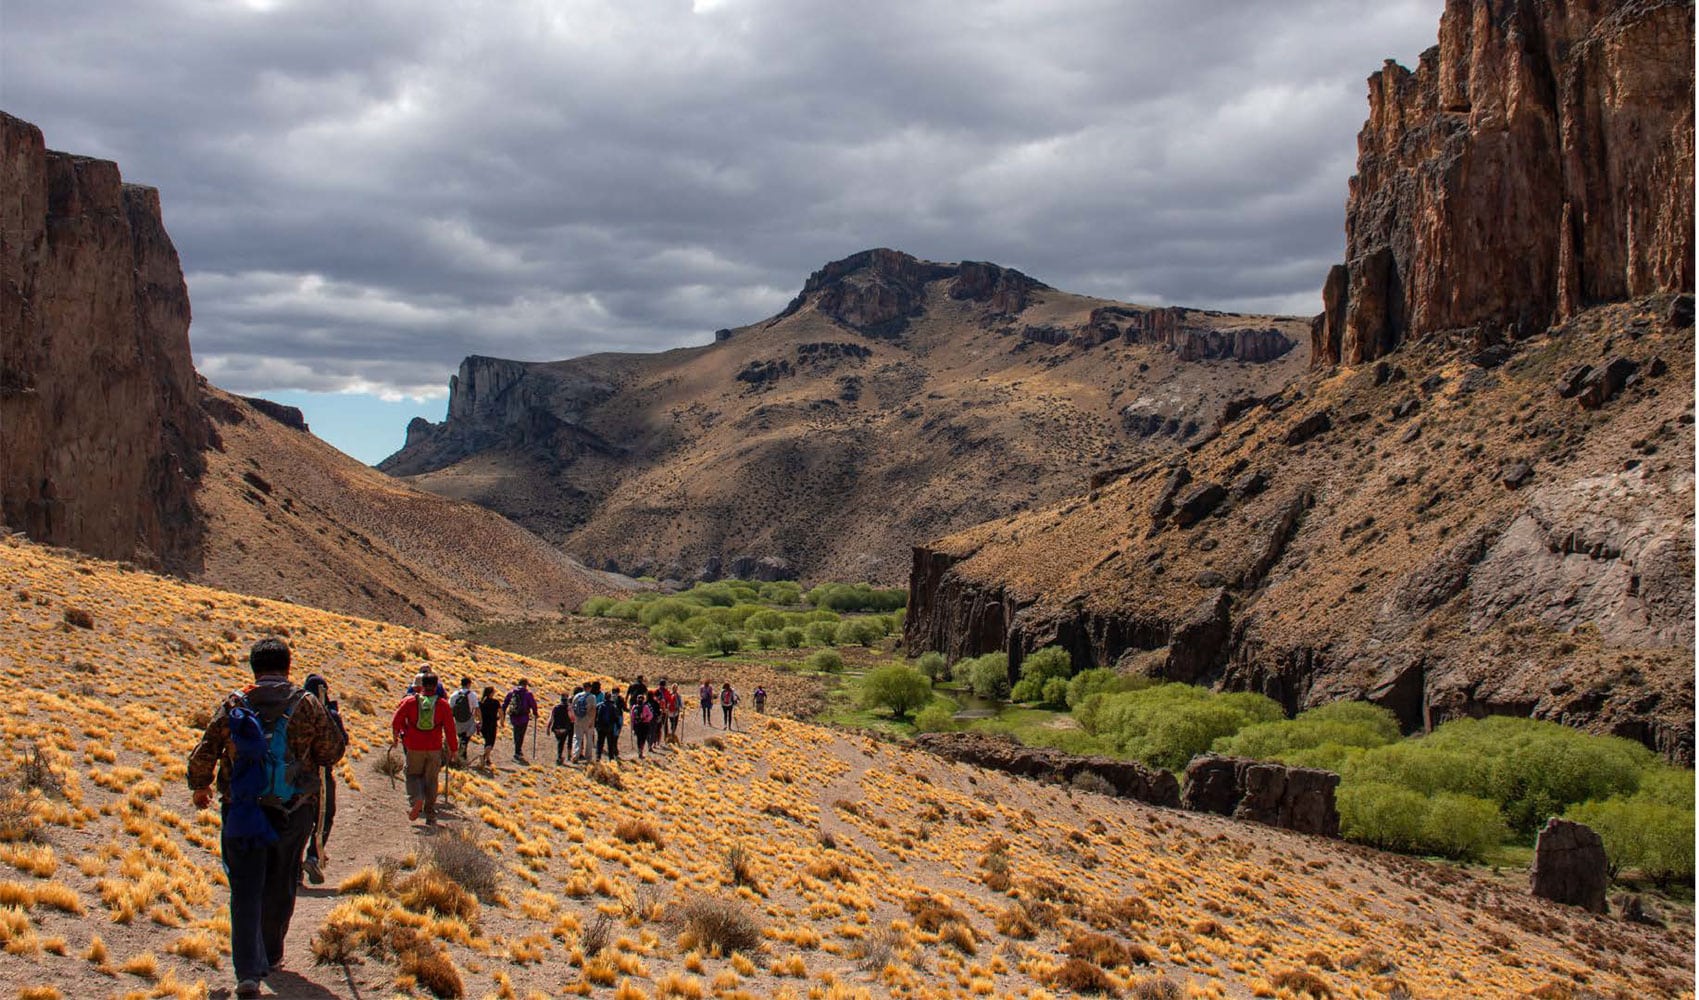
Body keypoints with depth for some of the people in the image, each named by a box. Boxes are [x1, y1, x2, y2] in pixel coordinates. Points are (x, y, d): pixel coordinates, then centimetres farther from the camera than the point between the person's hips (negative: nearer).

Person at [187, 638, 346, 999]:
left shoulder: (234, 705, -2)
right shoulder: (307, 705, -5)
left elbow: (203, 754, 0)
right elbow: (332, 752, -1)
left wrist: (199, 787, 20)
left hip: (242, 814, -1)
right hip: (294, 815, 1)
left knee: (246, 891, 2)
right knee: (280, 888, 19)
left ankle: (248, 971, -9)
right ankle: (270, 955, 33)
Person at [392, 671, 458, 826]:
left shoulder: (410, 701, -3)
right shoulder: (443, 704, -2)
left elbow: (396, 721, -1)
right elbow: (450, 728, -2)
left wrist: (396, 735, 19)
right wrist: (453, 748, 7)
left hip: (414, 747, -1)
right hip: (435, 748, 1)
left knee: (413, 774, 16)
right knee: (431, 779, 11)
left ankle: (416, 799, -13)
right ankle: (430, 816, 10)